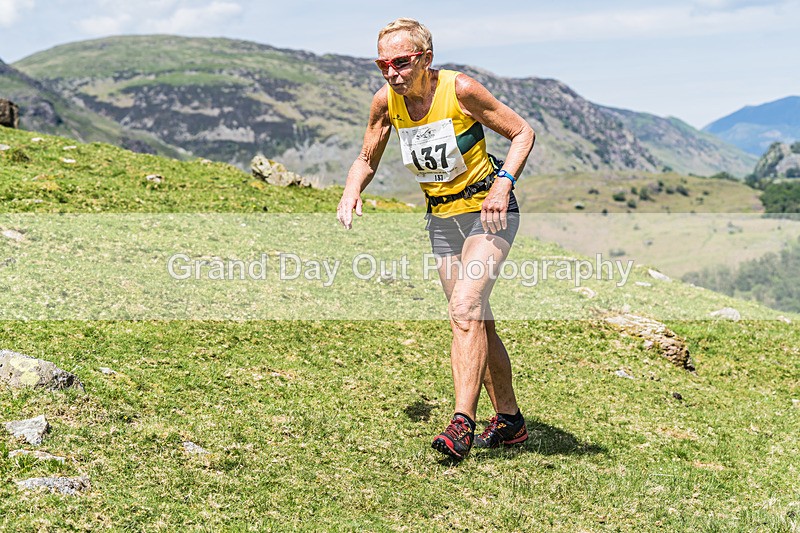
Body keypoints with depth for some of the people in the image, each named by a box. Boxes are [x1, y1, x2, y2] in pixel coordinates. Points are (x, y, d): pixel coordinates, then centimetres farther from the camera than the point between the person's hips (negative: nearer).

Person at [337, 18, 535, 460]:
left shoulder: (459, 89, -20)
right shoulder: (386, 101, -6)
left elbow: (522, 132, -12)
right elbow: (367, 160, 9)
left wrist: (503, 183, -27)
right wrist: (351, 191, -12)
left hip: (487, 211, -6)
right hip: (441, 219, 6)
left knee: (465, 308, -23)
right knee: (476, 321, 10)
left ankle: (462, 423, -22)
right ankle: (509, 420, 22)